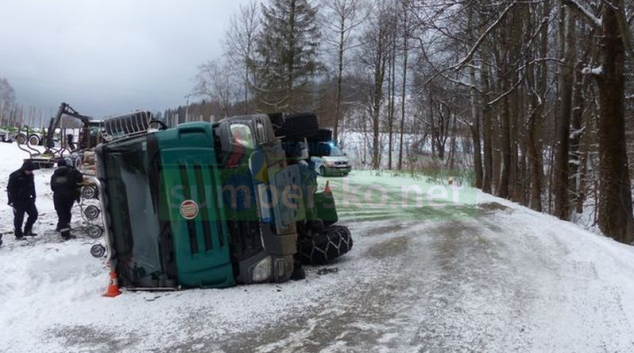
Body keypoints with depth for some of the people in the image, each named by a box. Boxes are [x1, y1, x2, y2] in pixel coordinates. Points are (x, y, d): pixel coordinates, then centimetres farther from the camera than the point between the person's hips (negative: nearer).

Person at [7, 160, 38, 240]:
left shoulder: (30, 175, 5)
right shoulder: (15, 176, -16)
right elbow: (10, 189, -14)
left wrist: (33, 197, 16)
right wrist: (12, 201, -15)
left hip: (28, 199, 7)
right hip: (18, 201, -7)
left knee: (34, 214, 7)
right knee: (19, 217, -1)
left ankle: (27, 230, 22)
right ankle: (18, 234, 11)